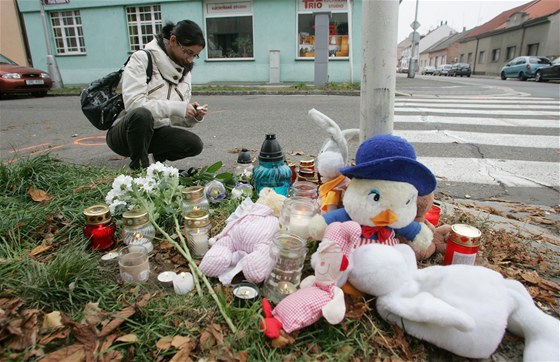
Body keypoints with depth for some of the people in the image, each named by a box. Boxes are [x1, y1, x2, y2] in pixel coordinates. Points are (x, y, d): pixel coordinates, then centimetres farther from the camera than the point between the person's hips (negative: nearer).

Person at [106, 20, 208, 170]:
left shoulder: (184, 72, 7)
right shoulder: (142, 59, -12)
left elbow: (178, 119, 6)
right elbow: (133, 103, -25)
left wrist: (194, 116, -16)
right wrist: (176, 107, -27)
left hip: (154, 133, 5)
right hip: (123, 134, -5)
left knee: (194, 144, -21)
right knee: (141, 115, -38)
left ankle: (158, 157, 7)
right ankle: (138, 167, -15)